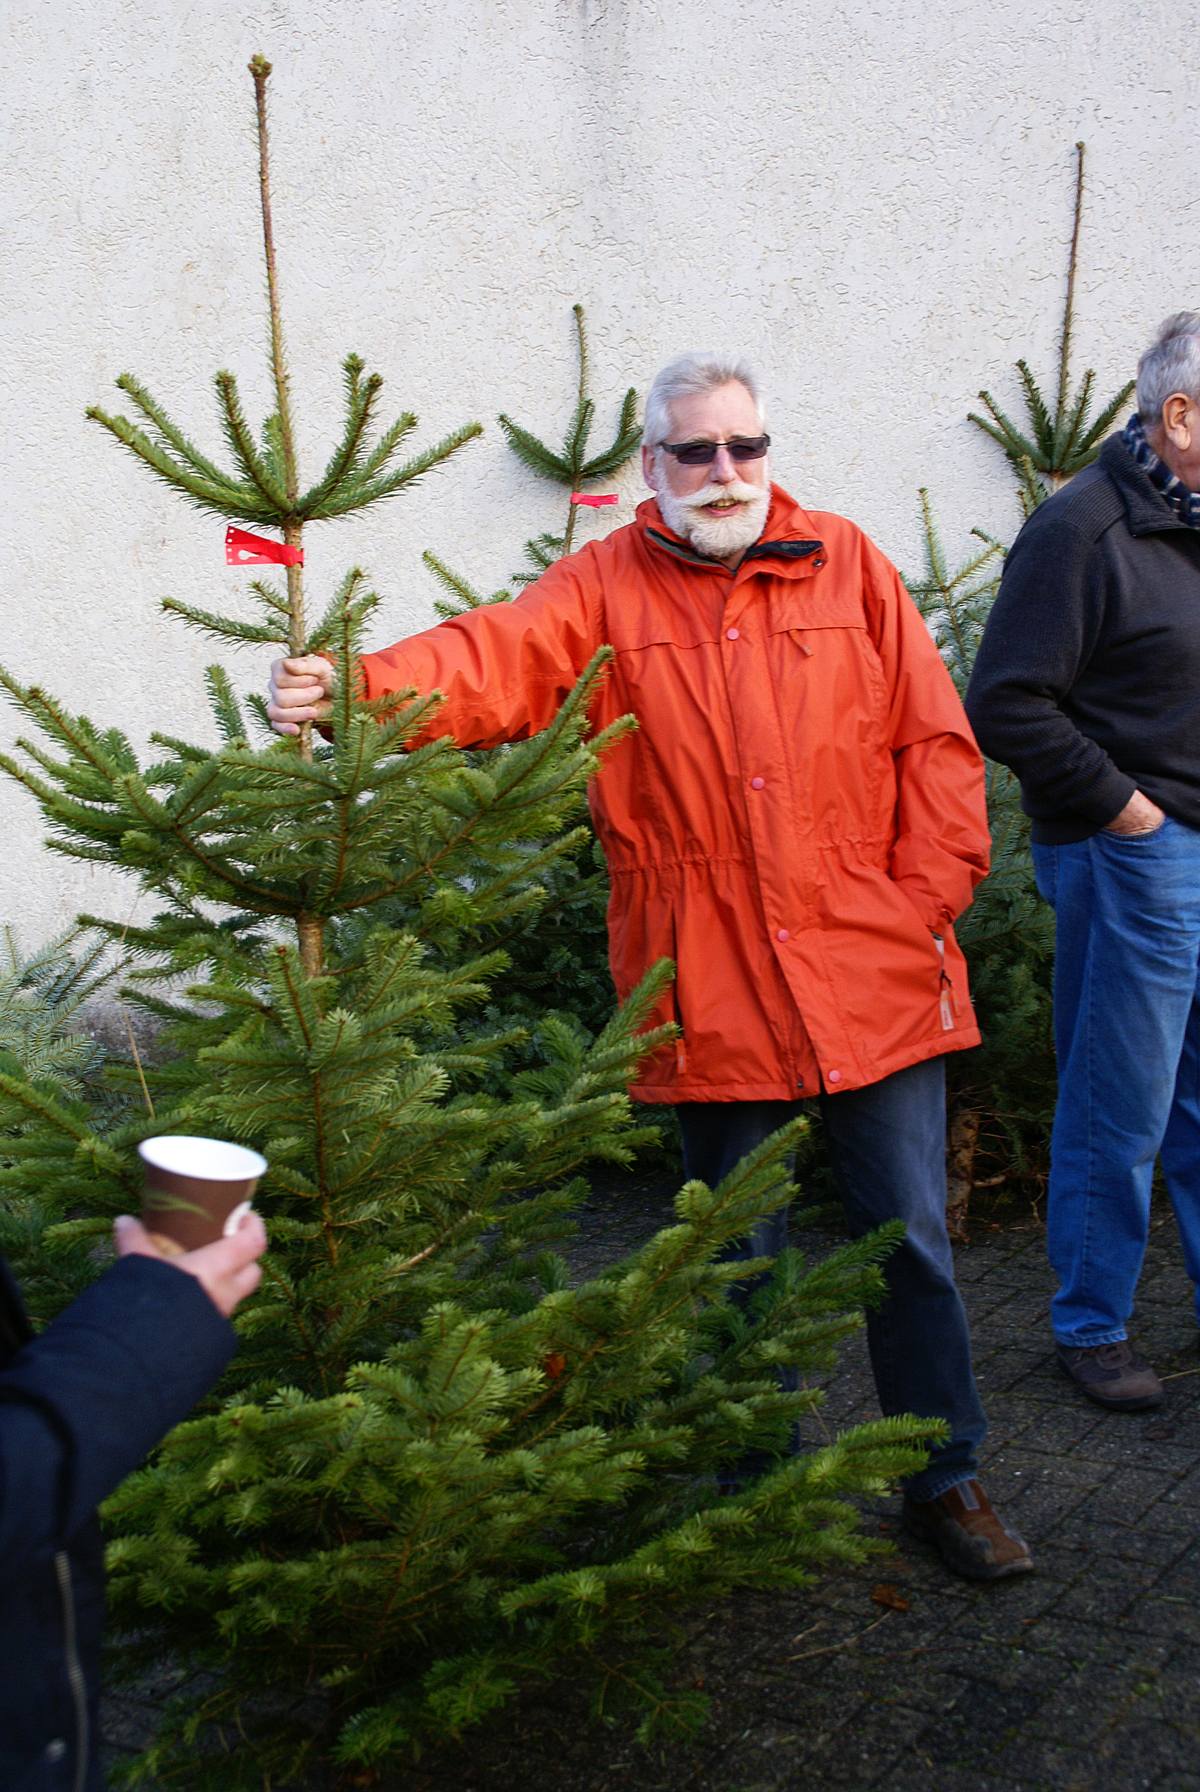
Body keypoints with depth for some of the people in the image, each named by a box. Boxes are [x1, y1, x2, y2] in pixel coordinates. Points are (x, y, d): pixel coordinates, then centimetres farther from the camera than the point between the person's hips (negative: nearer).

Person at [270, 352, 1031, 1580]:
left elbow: (934, 736, 5)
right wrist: (352, 691, -35)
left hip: (874, 972, 1)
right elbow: (491, 662, -16)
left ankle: (944, 1477, 28)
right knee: (739, 1254, 13)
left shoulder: (843, 562, 5)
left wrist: (932, 891, -3)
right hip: (709, 996, 0)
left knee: (908, 1235, 9)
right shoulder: (605, 586, 2)